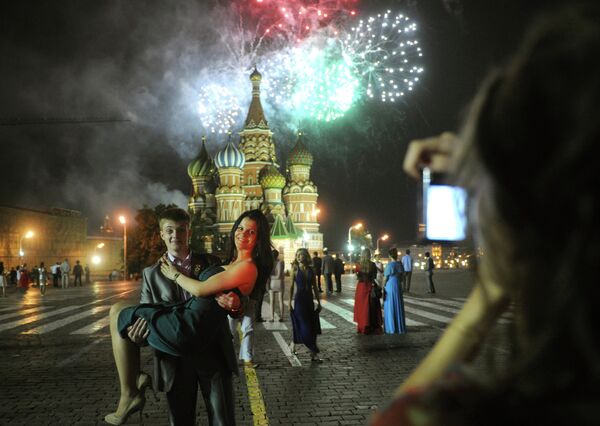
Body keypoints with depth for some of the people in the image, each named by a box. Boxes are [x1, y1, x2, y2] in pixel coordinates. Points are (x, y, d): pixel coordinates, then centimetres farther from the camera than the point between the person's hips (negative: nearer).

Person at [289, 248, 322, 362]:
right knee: (304, 327, -3)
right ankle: (314, 353, 5)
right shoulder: (295, 269, -4)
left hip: (309, 301, 4)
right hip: (299, 300, -4)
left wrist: (318, 302, 8)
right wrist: (290, 302, -8)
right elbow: (291, 286, -4)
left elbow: (315, 287, 9)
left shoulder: (311, 270, 5)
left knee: (312, 327, 5)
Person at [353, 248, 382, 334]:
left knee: (361, 306, 10)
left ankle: (362, 327, 13)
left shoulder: (359, 264, -7)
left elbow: (357, 276, -7)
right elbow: (375, 276, -6)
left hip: (361, 286, 1)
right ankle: (372, 327, 11)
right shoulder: (372, 264, -8)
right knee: (371, 307, 8)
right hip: (370, 286, 0)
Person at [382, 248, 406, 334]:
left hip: (390, 286, -5)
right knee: (398, 306, 11)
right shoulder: (400, 264, 2)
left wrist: (383, 288, 0)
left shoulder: (389, 264, -13)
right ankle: (400, 327, 16)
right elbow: (401, 277, 9)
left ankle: (391, 328, 5)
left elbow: (386, 278, -9)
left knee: (390, 307, 2)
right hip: (398, 286, 5)